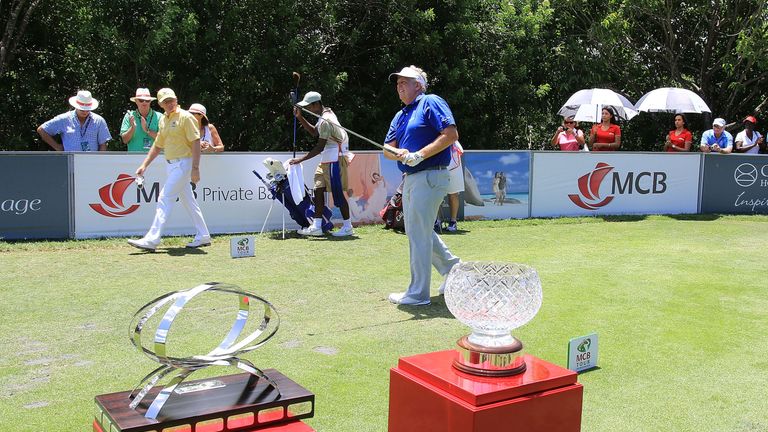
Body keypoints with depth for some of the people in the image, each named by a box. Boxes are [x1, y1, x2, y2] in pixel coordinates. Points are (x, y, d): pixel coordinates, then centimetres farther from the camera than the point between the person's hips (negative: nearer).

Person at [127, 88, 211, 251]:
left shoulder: (185, 117, -10)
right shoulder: (163, 119, 14)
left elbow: (196, 142, -15)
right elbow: (158, 145, 21)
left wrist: (195, 168, -21)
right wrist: (144, 165, 15)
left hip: (183, 164, -8)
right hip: (170, 164, 8)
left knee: (164, 200, -12)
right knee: (188, 201, 12)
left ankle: (151, 239, -13)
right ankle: (203, 236, 20)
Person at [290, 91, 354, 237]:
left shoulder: (325, 120, -20)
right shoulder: (326, 113, 11)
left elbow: (320, 147, -22)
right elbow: (314, 132, 22)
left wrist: (300, 159, -18)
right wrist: (300, 117, 12)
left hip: (334, 159, -10)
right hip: (326, 160, 10)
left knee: (337, 192, -4)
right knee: (318, 189, 7)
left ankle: (348, 227, 5)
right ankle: (316, 226, 9)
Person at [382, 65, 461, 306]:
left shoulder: (431, 103, -7)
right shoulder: (400, 116, 19)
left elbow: (451, 134, -18)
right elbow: (387, 149, 11)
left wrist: (419, 155, -21)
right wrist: (399, 153, -13)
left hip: (430, 176, -10)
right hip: (410, 179, 10)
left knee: (418, 234, -8)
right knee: (421, 232, 18)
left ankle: (418, 293, 0)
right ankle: (453, 268, 34)